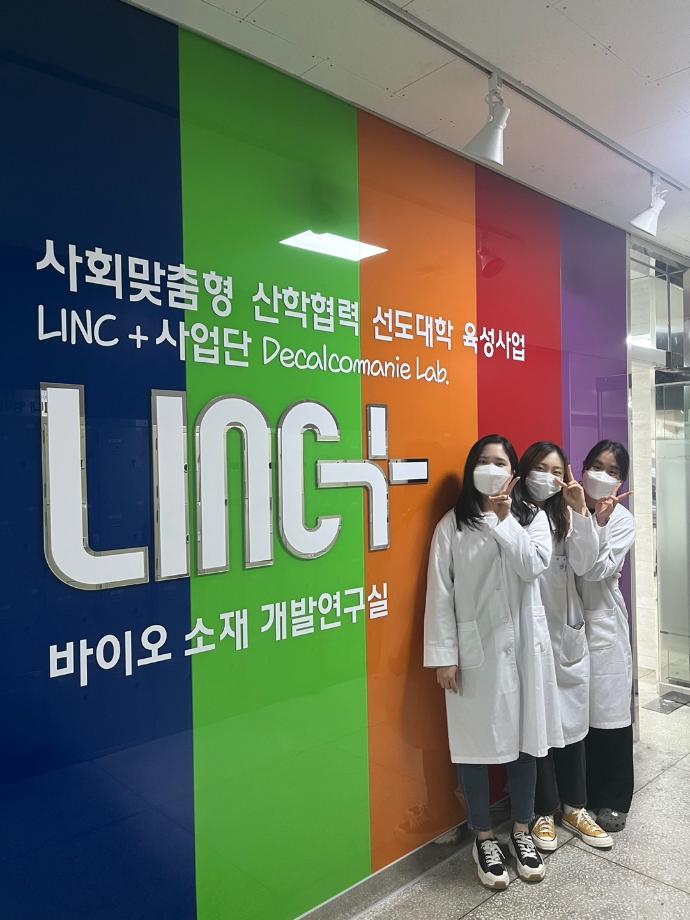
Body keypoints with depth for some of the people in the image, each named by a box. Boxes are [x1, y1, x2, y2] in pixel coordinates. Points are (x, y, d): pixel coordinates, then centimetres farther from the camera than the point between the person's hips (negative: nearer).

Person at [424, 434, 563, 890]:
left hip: (523, 646, 2)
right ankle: (484, 839, 29)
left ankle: (522, 831, 36)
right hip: (474, 650, -2)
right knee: (476, 743, 8)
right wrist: (444, 656, -9)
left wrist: (502, 518, -15)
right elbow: (440, 594, -6)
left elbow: (534, 566, -15)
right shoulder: (452, 524, -4)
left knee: (525, 738, 15)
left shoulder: (533, 518, 4)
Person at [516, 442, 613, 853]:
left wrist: (580, 512, -15)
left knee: (572, 721, 14)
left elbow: (584, 564, -7)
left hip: (568, 633, 5)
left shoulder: (566, 515, 8)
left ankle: (574, 806, 32)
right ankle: (543, 811, 24)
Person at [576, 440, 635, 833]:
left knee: (608, 712, 7)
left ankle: (613, 799, 26)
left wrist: (599, 523, -25)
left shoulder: (623, 521, -2)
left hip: (603, 624, -1)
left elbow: (597, 570, -15)